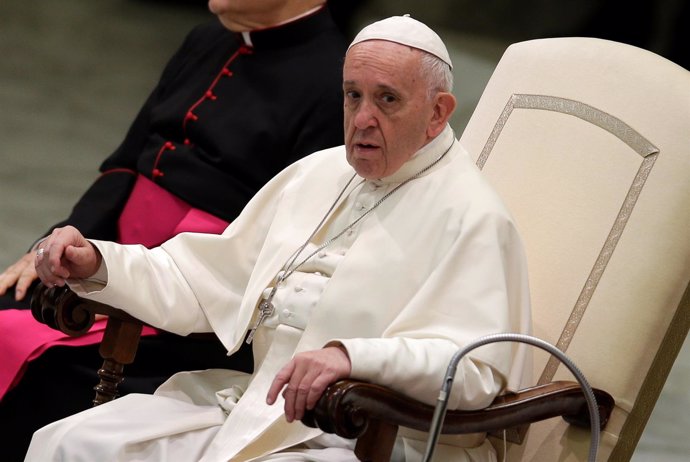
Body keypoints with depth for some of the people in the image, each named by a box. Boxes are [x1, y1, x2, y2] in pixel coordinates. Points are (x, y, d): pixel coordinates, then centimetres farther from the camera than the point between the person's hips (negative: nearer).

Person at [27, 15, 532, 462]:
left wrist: (353, 356, -37)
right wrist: (97, 265, 5)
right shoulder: (316, 174, 18)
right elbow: (209, 280, 21)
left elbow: (476, 370, -21)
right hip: (255, 406, 8)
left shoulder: (471, 217, -9)